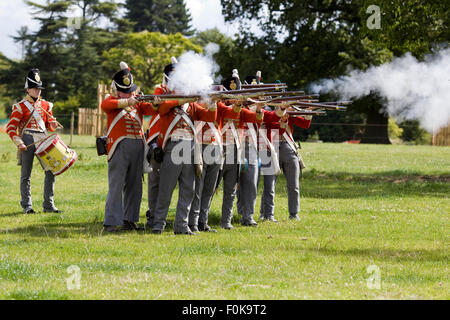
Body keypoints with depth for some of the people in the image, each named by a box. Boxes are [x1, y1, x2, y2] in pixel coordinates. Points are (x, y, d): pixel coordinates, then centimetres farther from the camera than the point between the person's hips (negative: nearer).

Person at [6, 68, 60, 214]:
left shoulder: (45, 105, 14)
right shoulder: (20, 107, 0)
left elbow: (49, 125, 22)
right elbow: (10, 127, -2)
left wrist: (54, 125, -3)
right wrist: (18, 142, -15)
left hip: (43, 140, 4)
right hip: (27, 142, -4)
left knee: (51, 170, -4)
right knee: (26, 175, 0)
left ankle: (49, 205, 3)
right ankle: (27, 206, 9)